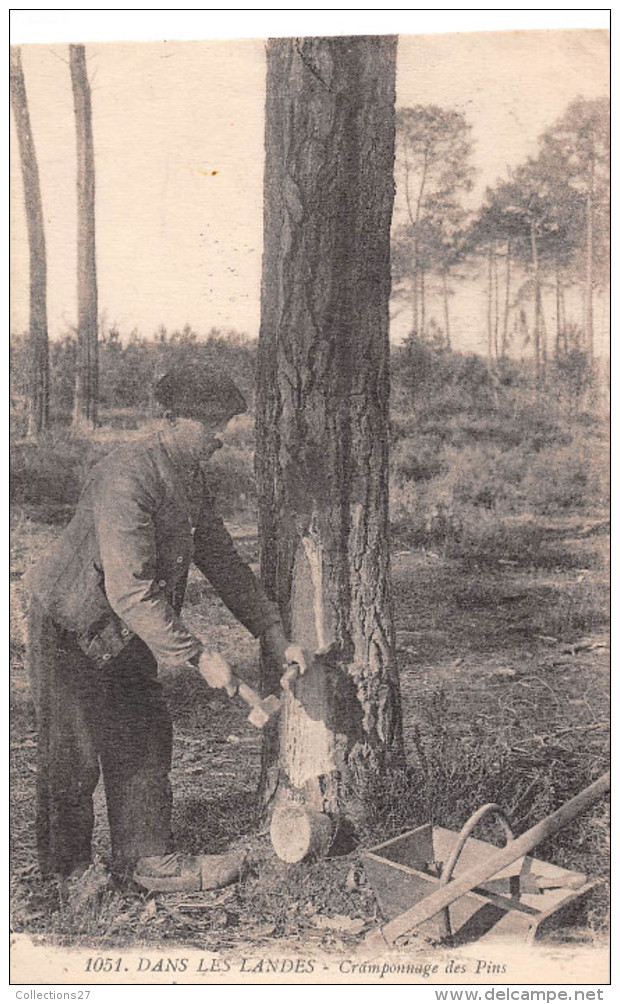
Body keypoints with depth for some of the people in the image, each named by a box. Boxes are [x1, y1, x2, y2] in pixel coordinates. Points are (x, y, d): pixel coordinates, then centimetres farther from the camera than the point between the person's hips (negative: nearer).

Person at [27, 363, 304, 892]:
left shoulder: (190, 476, 1)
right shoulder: (126, 479, -30)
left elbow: (222, 560, 7)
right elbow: (130, 592, -34)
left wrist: (275, 637, 3)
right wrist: (199, 655, -32)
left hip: (124, 631, 9)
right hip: (71, 629, -9)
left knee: (146, 735, 11)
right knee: (75, 752, 5)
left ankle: (148, 857, 23)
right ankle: (64, 865, 26)